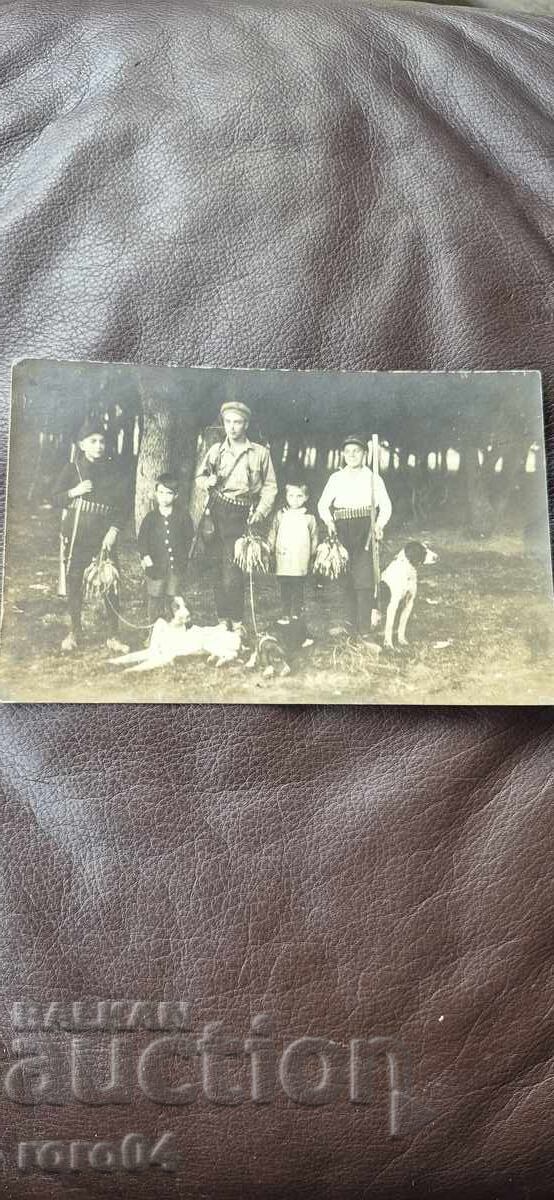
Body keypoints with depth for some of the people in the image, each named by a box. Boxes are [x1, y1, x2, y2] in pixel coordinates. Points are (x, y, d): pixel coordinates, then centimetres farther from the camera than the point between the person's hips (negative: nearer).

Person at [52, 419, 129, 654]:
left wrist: (113, 531, -10)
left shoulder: (112, 471, 5)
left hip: (104, 537, 0)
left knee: (110, 585, -4)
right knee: (74, 584, 7)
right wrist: (75, 491, -15)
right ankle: (74, 633, 21)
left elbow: (121, 506, 3)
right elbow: (55, 498, 3)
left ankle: (113, 636, 4)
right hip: (76, 537, 0)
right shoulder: (72, 469, 4)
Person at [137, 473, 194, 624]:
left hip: (176, 566, 0)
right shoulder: (151, 517, 0)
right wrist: (145, 555, -10)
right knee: (155, 598, 8)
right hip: (155, 565, 0)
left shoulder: (182, 516, -1)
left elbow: (189, 537, 5)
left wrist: (183, 555, -3)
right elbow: (142, 538, 3)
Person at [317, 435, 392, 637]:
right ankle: (351, 624, 11)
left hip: (365, 529, -2)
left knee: (364, 577, -11)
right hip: (342, 529, 2)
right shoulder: (336, 478, 13)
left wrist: (379, 524, -12)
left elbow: (385, 505, 5)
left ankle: (365, 628, -11)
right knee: (346, 577, 3)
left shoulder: (373, 477, 9)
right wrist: (328, 521, -8)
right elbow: (323, 504, 10)